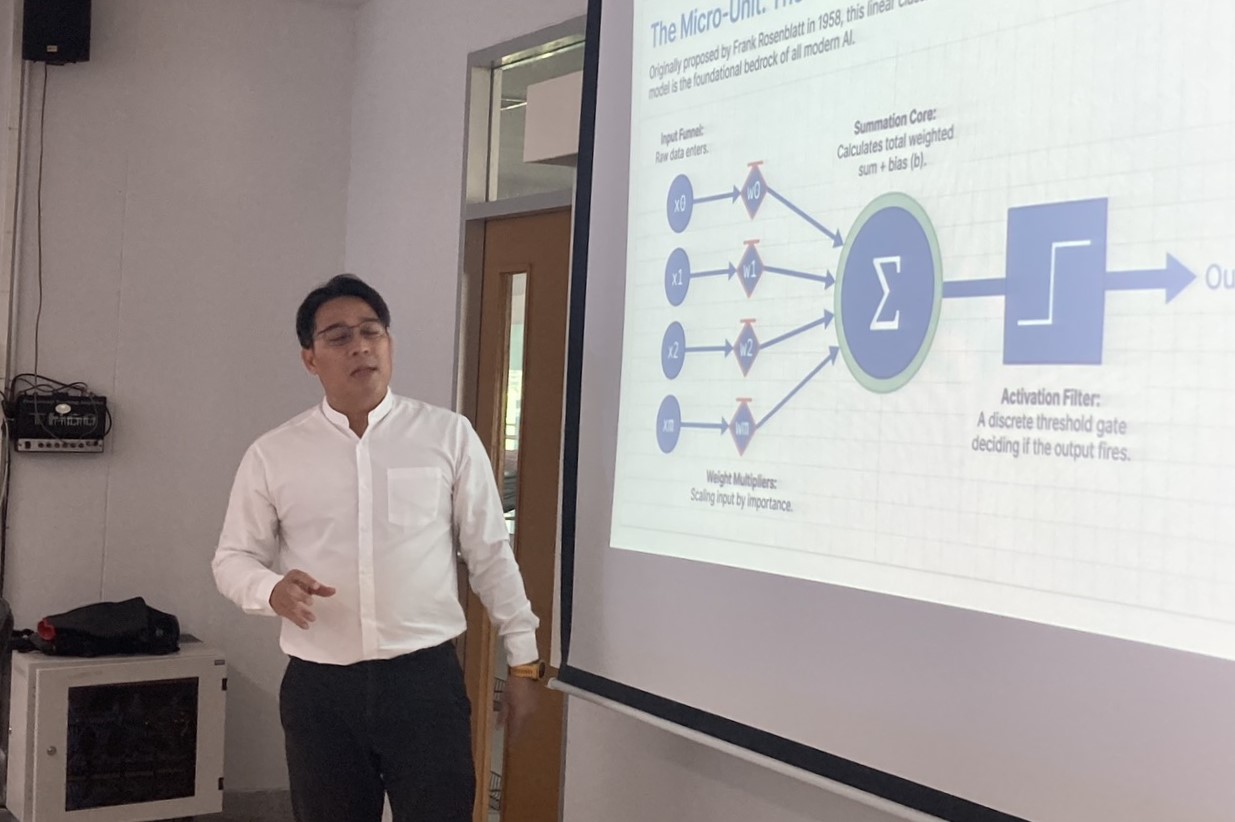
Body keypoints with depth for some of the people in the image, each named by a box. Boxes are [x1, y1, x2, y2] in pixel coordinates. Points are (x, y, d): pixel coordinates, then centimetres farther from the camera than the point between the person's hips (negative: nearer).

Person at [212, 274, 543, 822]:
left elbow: (490, 553, 5)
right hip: (320, 688, 2)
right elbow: (232, 558, 8)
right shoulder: (272, 454, 2)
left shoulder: (449, 436, 0)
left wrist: (524, 660, 7)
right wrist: (272, 589, -15)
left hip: (425, 678, -1)